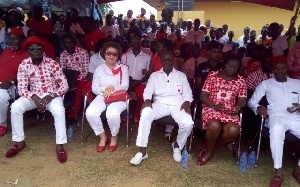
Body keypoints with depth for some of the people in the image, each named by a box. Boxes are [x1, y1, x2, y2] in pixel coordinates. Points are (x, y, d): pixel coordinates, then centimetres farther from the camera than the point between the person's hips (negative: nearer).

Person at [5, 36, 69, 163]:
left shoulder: (52, 64, -13)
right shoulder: (23, 65, -7)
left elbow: (64, 85, -12)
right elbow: (21, 88, -7)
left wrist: (50, 96, -25)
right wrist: (34, 97, -25)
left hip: (52, 95, -3)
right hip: (33, 96, 3)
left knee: (59, 110, -33)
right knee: (15, 107, -22)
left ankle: (60, 145, -21)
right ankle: (19, 141, -3)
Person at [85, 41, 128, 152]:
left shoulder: (123, 68, 9)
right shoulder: (99, 69, 13)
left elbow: (125, 86, -1)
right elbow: (94, 88, 6)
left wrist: (113, 88, -20)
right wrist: (104, 90, -15)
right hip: (102, 97, 3)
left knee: (112, 113, -35)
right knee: (90, 113, -28)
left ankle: (114, 137, -3)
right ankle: (102, 137, -3)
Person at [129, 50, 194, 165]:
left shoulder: (181, 75, 19)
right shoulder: (154, 75, 18)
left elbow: (188, 93, 12)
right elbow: (148, 91, 4)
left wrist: (186, 102, -11)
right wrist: (147, 100, -19)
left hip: (177, 105, 0)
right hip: (160, 104, 0)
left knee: (188, 123, -30)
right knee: (145, 113, -34)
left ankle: (178, 146, 4)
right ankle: (142, 151, -27)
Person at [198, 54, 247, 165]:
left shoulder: (241, 80, 10)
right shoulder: (213, 75, 3)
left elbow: (242, 100, 9)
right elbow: (203, 95, 0)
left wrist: (238, 107, -15)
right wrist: (214, 106, -17)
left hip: (230, 111, 3)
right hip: (211, 108, -2)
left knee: (233, 130, -31)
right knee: (214, 126, -37)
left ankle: (209, 149, -4)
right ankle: (209, 151, -4)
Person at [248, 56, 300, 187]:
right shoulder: (266, 84, 15)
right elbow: (251, 101, 10)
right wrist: (259, 107, -13)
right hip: (277, 116, -3)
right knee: (276, 130, -39)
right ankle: (278, 172, -28)